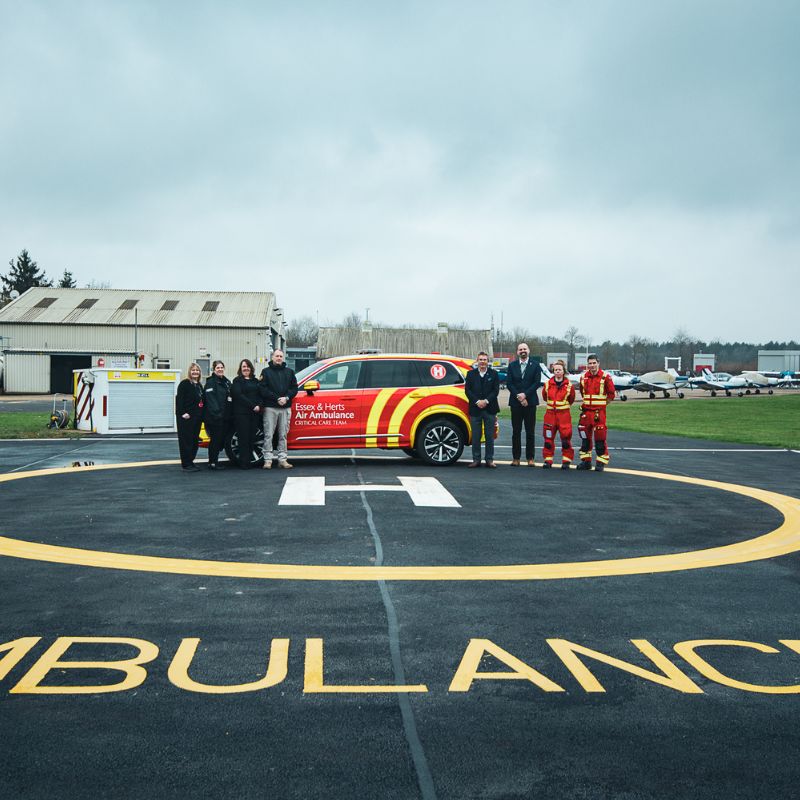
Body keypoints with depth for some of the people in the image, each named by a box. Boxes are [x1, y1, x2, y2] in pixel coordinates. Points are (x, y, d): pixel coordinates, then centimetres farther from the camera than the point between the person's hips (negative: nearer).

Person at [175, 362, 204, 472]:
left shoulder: (199, 385, 17)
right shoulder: (184, 383, -7)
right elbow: (179, 399, -13)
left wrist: (202, 415, 13)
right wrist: (183, 413, -19)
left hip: (197, 417, 8)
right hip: (186, 417, -8)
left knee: (195, 441, 10)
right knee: (186, 441, -5)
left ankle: (190, 462, 19)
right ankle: (186, 464, -2)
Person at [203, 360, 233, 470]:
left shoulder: (227, 382, 18)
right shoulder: (211, 382, -7)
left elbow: (230, 398, 20)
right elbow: (210, 399, -16)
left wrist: (231, 414, 11)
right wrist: (216, 413, -25)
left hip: (226, 416, 7)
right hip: (215, 417, -7)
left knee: (222, 439, 9)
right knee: (216, 439, -4)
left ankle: (215, 460, 22)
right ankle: (212, 462, 4)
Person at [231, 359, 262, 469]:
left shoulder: (255, 381, 19)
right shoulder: (237, 381, 3)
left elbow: (260, 394, 12)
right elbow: (239, 395, -10)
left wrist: (259, 406, -8)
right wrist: (252, 406, -15)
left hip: (255, 413, 5)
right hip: (242, 413, -5)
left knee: (252, 438, 3)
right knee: (244, 438, -6)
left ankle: (249, 460, 9)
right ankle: (244, 462, -5)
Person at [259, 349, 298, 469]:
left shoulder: (289, 372, 15)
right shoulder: (266, 371, 5)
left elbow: (294, 388, 9)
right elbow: (263, 389, -5)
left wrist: (286, 398, -9)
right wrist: (277, 399, -13)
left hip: (285, 408, 3)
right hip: (270, 408, -3)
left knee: (283, 435, 6)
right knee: (268, 435, -3)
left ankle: (282, 459, 10)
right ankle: (268, 459, 0)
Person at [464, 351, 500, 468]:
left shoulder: (494, 374, 7)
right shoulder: (471, 374, 8)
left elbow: (496, 390, 0)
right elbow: (467, 390, 1)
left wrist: (486, 401, -13)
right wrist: (477, 401, -12)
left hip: (489, 409, 0)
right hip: (475, 409, 1)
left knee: (489, 436, 3)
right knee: (475, 436, 3)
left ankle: (489, 460, 8)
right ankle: (476, 460, 9)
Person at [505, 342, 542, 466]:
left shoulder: (535, 365, 4)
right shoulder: (512, 365, 9)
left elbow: (537, 382, -4)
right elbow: (508, 383, 2)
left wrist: (525, 395, -12)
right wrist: (519, 397, -9)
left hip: (530, 401, -1)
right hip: (515, 402, 1)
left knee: (530, 432, 2)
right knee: (516, 431, 3)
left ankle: (530, 458, 6)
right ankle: (516, 457, 7)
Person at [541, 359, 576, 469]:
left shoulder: (569, 385, -4)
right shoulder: (548, 384, 2)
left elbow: (571, 399, 9)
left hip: (564, 414, -2)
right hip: (550, 414, 2)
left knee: (566, 438, -2)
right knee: (548, 438, 4)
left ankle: (566, 461, 7)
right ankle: (548, 460, 12)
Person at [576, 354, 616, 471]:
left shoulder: (605, 377, -7)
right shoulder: (583, 377, 8)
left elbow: (611, 394, 0)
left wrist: (601, 404, 1)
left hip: (599, 412, -5)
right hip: (586, 411, 5)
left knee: (600, 437, -5)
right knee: (585, 436, 10)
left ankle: (601, 463, 2)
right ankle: (586, 461, 20)